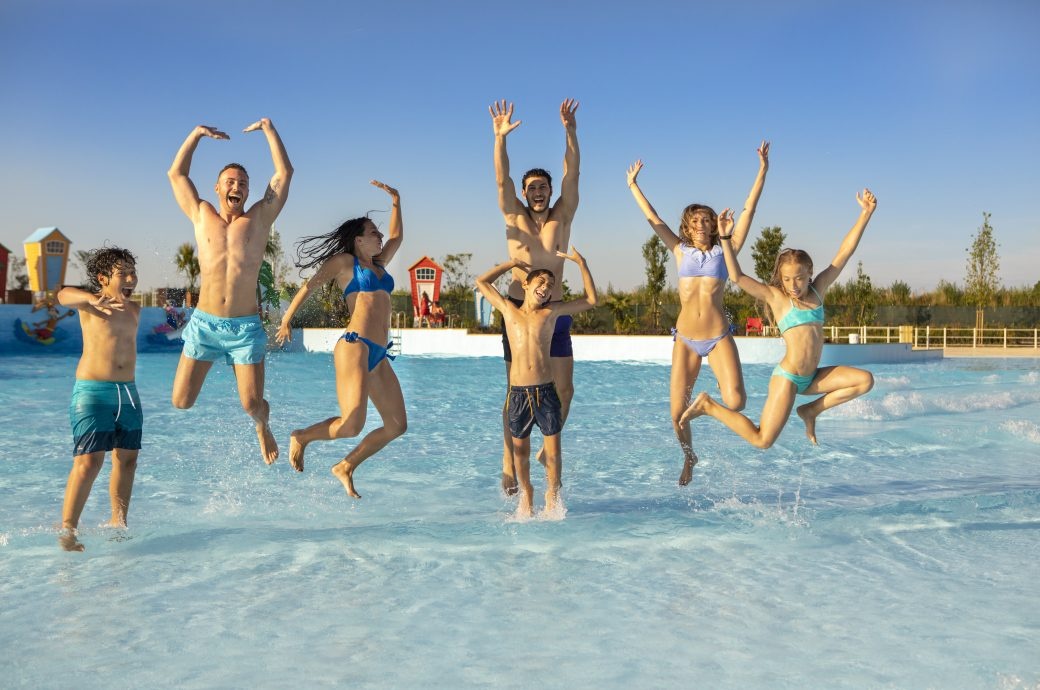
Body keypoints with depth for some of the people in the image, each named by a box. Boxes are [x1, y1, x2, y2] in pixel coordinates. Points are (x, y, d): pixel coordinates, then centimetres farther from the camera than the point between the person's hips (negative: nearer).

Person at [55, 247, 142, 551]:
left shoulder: (134, 310, 13)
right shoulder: (89, 304, -6)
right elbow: (64, 294, -27)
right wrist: (92, 299, -45)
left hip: (128, 391, 7)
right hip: (92, 390, -6)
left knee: (127, 458, 8)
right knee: (89, 461, -14)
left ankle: (118, 521, 20)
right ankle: (67, 530, -8)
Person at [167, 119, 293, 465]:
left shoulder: (260, 218, 7)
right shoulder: (202, 215, 10)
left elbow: (284, 172, 4)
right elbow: (176, 173, 14)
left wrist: (268, 128, 7)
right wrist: (197, 133, 12)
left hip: (246, 327, -1)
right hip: (204, 323, 1)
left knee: (252, 405, -3)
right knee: (181, 402, -1)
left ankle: (263, 426, 34)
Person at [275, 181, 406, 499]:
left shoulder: (378, 264, 24)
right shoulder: (344, 261, 4)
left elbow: (397, 237, 36)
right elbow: (310, 285, -2)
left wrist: (396, 202, 31)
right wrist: (286, 320, -12)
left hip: (378, 355, 8)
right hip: (355, 346, -8)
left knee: (397, 425, 3)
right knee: (352, 425, -18)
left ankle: (345, 467, 16)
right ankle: (301, 437, 9)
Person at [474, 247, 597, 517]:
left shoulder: (552, 311, 8)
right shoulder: (509, 309, 11)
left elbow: (591, 300, 14)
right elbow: (482, 282, 22)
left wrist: (582, 264, 13)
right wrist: (512, 263, 25)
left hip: (546, 391, -1)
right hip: (518, 393, 1)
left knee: (553, 451, 2)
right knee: (521, 451, 10)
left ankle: (552, 497, 18)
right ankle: (526, 495, 28)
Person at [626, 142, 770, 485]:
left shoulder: (725, 251, 4)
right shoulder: (681, 252, 7)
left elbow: (747, 212, 1)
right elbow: (654, 220, 9)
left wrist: (762, 171, -3)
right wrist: (633, 185, 10)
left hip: (719, 337, -1)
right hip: (685, 339, 1)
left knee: (735, 402, -19)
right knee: (678, 411, -1)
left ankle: (722, 384, 20)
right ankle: (689, 457, 29)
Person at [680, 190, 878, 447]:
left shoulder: (817, 290, 6)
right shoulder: (775, 296, -8)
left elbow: (843, 254, 4)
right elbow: (737, 277, -18)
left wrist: (866, 213, 1)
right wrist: (725, 238, -27)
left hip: (812, 377, 6)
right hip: (787, 376, -6)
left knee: (865, 380, -4)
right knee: (762, 441, -11)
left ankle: (810, 410, 7)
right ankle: (708, 405, 6)